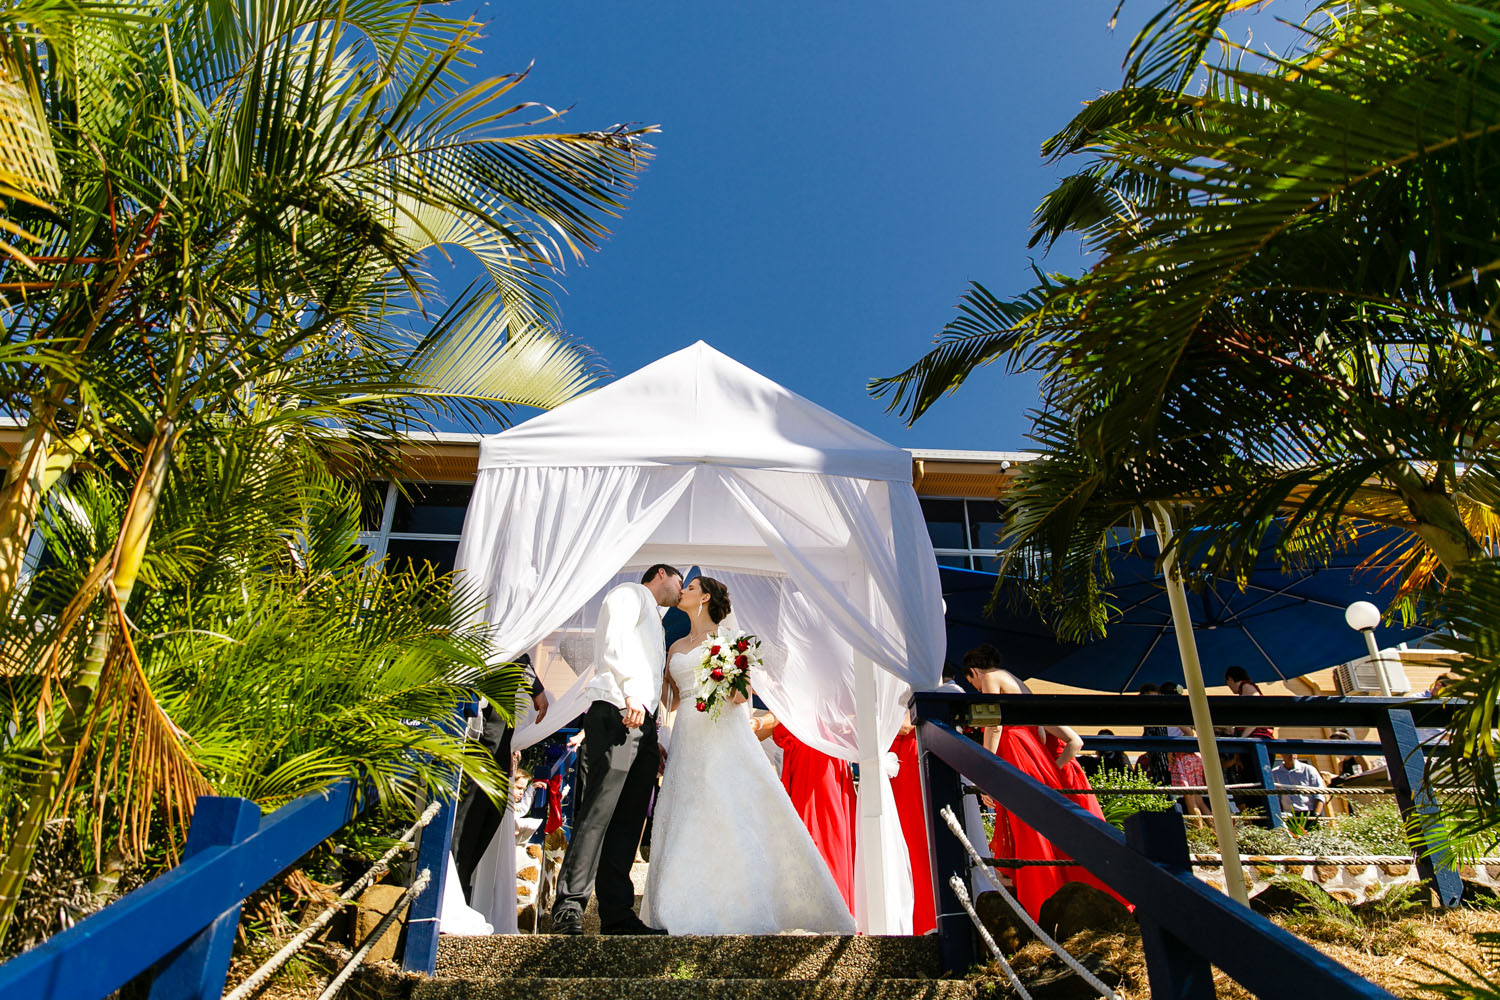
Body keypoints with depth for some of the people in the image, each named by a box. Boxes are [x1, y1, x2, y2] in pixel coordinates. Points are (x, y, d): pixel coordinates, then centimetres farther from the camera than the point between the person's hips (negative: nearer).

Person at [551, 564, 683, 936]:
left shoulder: (654, 622, 34)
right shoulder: (629, 593, 8)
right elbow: (614, 643, -10)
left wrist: (659, 739, 21)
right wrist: (632, 695, -20)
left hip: (643, 723, 9)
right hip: (616, 713, -9)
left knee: (628, 822, 3)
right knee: (598, 811, -14)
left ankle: (616, 913, 4)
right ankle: (569, 906, -13)